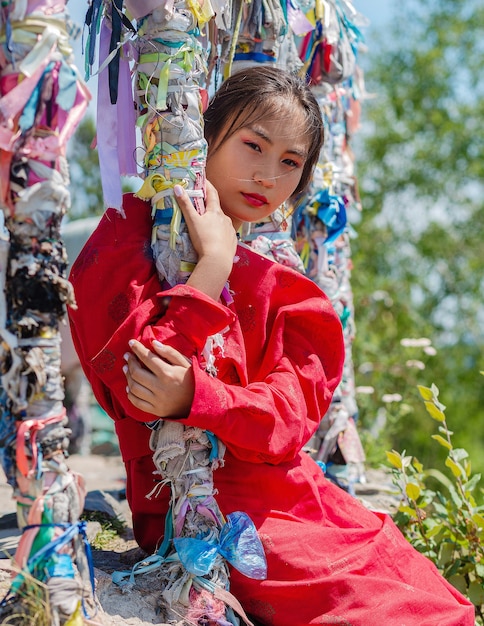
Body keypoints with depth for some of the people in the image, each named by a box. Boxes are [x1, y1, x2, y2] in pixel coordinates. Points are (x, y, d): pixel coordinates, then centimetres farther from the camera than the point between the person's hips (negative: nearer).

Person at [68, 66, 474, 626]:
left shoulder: (278, 286, 14)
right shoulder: (128, 238, -2)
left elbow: (287, 414, -3)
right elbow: (139, 391, -17)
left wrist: (195, 397, -24)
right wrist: (214, 260, -16)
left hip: (281, 490, 6)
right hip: (197, 507, -6)